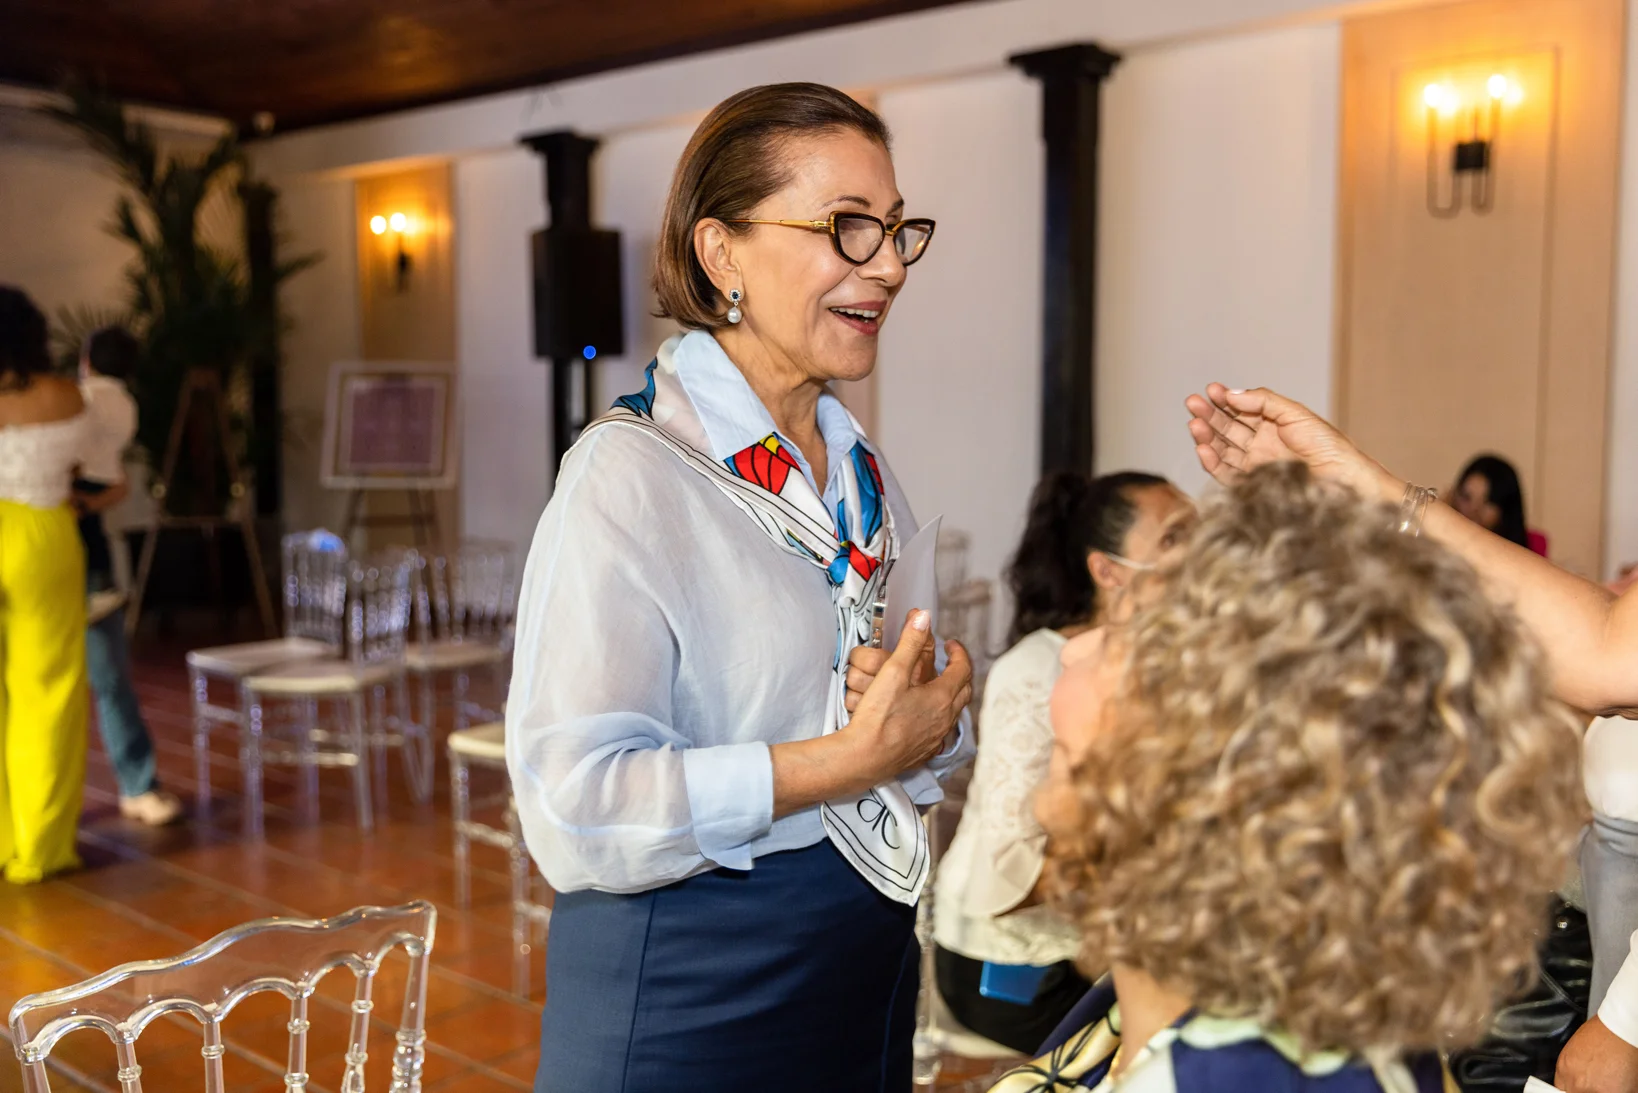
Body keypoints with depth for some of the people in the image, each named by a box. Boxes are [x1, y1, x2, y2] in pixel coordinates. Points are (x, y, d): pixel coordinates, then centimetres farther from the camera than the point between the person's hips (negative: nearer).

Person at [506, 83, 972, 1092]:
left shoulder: (862, 469, 6)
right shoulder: (632, 471, -18)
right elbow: (575, 806, -25)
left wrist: (932, 722, -5)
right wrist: (855, 756, -23)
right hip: (681, 1007, -7)